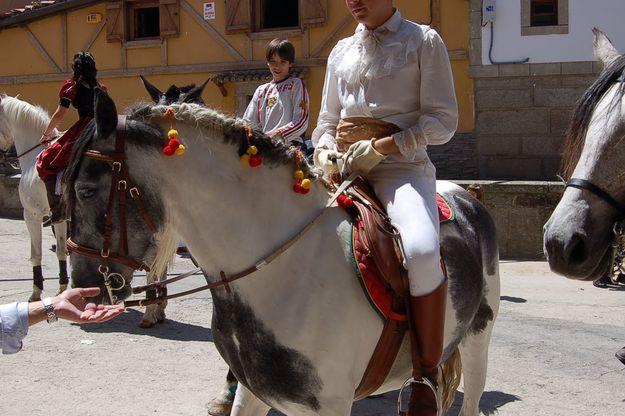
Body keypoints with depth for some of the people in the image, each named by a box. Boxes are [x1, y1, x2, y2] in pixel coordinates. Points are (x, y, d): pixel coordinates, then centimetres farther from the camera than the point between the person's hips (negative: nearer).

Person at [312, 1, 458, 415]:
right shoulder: (342, 50, 20)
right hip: (342, 169, 6)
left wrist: (381, 147, -14)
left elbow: (442, 121, -2)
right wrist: (324, 151, 0)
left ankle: (427, 376, -16)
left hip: (402, 167, -5)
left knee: (420, 252, -35)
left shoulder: (423, 40, 5)